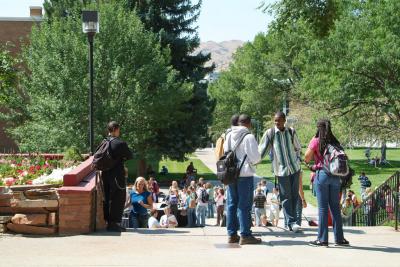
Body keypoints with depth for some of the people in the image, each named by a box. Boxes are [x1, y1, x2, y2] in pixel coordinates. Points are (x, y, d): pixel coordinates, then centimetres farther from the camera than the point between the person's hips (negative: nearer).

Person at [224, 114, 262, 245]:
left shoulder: (229, 135, 7)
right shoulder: (248, 137, -12)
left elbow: (224, 152, 11)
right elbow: (255, 157, -12)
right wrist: (254, 161, 8)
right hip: (245, 174, -6)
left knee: (231, 204, 11)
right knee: (244, 205, -3)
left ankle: (232, 234, 15)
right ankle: (245, 235, -3)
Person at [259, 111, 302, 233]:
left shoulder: (291, 132, 2)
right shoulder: (270, 133, -6)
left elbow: (298, 148, 15)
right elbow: (262, 150, -5)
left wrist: (297, 159, 7)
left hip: (294, 167, 3)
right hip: (281, 169, -3)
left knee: (295, 195, 7)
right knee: (286, 197, -4)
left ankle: (292, 219, 18)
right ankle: (291, 222, -4)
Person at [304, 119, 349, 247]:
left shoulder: (316, 141, -3)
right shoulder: (335, 142, 11)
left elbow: (306, 159, -3)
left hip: (322, 174, -4)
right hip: (335, 175, 4)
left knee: (323, 207, -2)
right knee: (335, 207, 10)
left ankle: (322, 239, -1)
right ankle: (339, 238, 13)